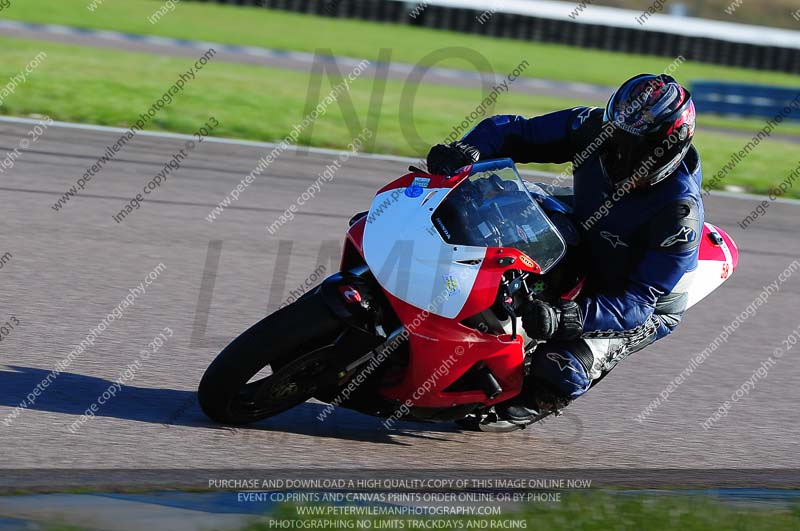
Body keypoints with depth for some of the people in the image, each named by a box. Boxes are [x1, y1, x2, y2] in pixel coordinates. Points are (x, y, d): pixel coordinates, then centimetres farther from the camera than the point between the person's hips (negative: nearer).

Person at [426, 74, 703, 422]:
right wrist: (469, 148, -36)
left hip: (643, 311, -6)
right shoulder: (593, 129, -20)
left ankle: (537, 402, 9)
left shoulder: (680, 213, -34)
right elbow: (513, 131, -13)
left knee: (559, 371, -28)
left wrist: (568, 318, -50)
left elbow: (637, 302, -35)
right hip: (580, 254, 6)